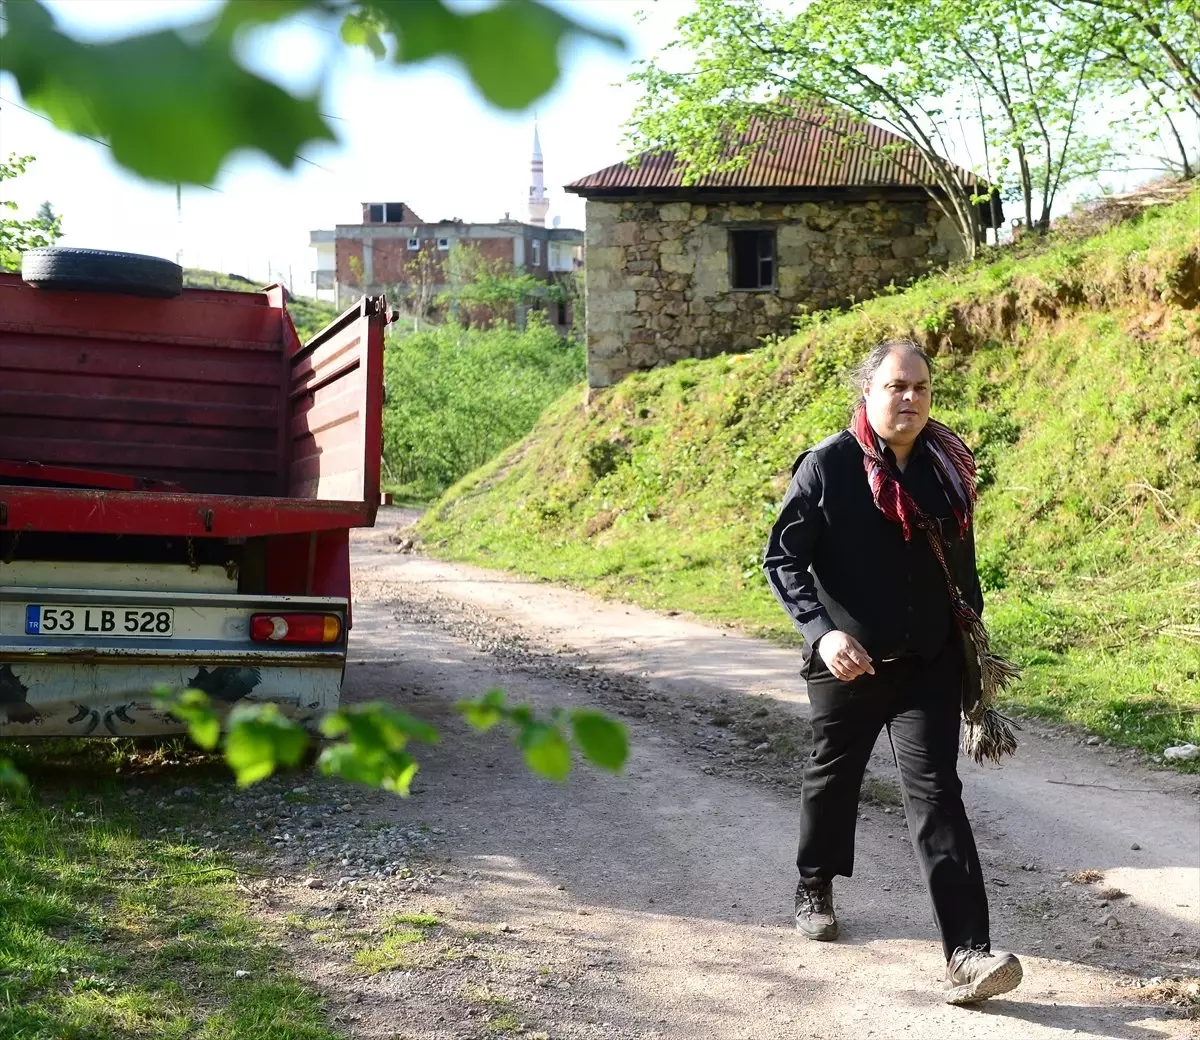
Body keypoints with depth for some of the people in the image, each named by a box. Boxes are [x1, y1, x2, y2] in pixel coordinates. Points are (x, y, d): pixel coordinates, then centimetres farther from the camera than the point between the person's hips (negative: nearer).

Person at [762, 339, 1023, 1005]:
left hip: (930, 663, 2)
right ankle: (815, 889, 45)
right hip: (848, 664, -1)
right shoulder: (827, 466, -12)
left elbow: (962, 560, 12)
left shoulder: (947, 465, 1)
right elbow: (782, 558, -11)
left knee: (935, 792, -7)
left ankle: (968, 954, -11)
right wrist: (821, 630, -24)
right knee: (834, 776, 18)